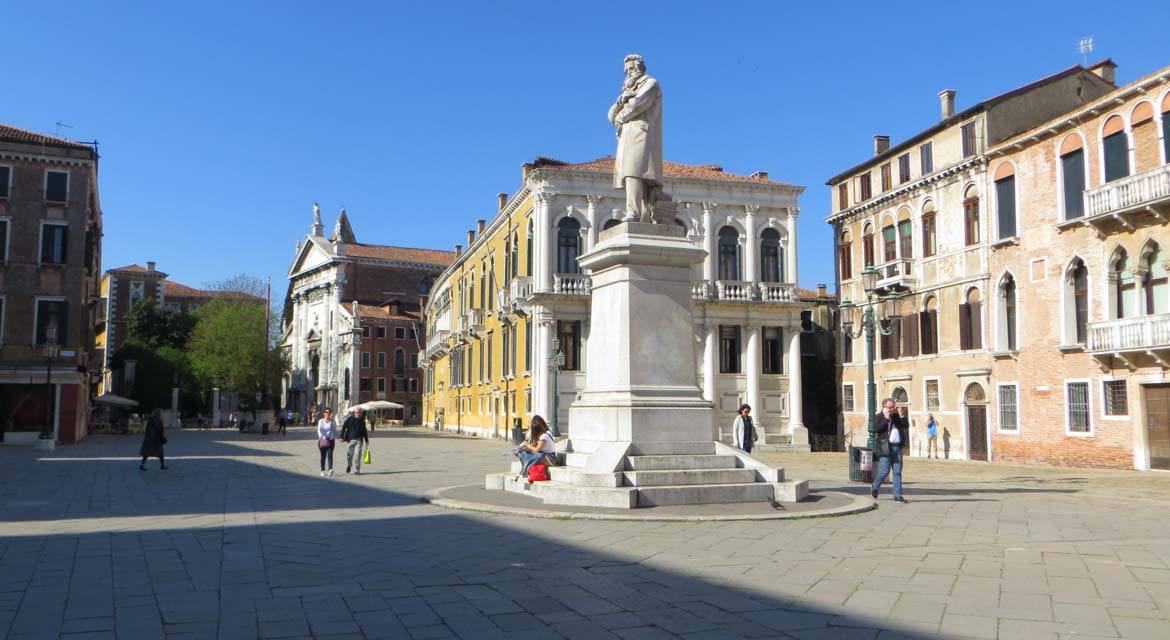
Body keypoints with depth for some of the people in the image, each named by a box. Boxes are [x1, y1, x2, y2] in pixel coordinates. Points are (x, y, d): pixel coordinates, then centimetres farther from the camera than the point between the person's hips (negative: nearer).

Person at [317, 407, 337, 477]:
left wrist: (335, 437, 8)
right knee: (323, 456, 6)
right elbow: (319, 429, -11)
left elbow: (334, 431, 15)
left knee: (330, 455, -15)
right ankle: (322, 471, 14)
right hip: (322, 440, 0)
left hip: (330, 440, 0)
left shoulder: (332, 421, 7)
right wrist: (320, 436, -29)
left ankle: (330, 469, -28)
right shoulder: (321, 421, 3)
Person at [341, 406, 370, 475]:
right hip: (350, 439, -1)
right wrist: (342, 437, -6)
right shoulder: (349, 419, -2)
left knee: (358, 455, -8)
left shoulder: (362, 421, 7)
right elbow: (343, 427, 0)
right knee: (349, 454, 7)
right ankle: (349, 465, 37)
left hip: (359, 440, 1)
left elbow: (364, 431, 17)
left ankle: (357, 470, -3)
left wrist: (366, 440, 18)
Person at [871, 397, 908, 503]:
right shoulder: (878, 417, 0)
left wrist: (900, 415, 0)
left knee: (898, 472, 4)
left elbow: (905, 426, 9)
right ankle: (874, 488, 19)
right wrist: (886, 419, -15)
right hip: (886, 448, -5)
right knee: (884, 471, -5)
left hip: (897, 447, 5)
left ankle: (897, 495, 8)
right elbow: (876, 429, -14)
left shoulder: (896, 416, 16)